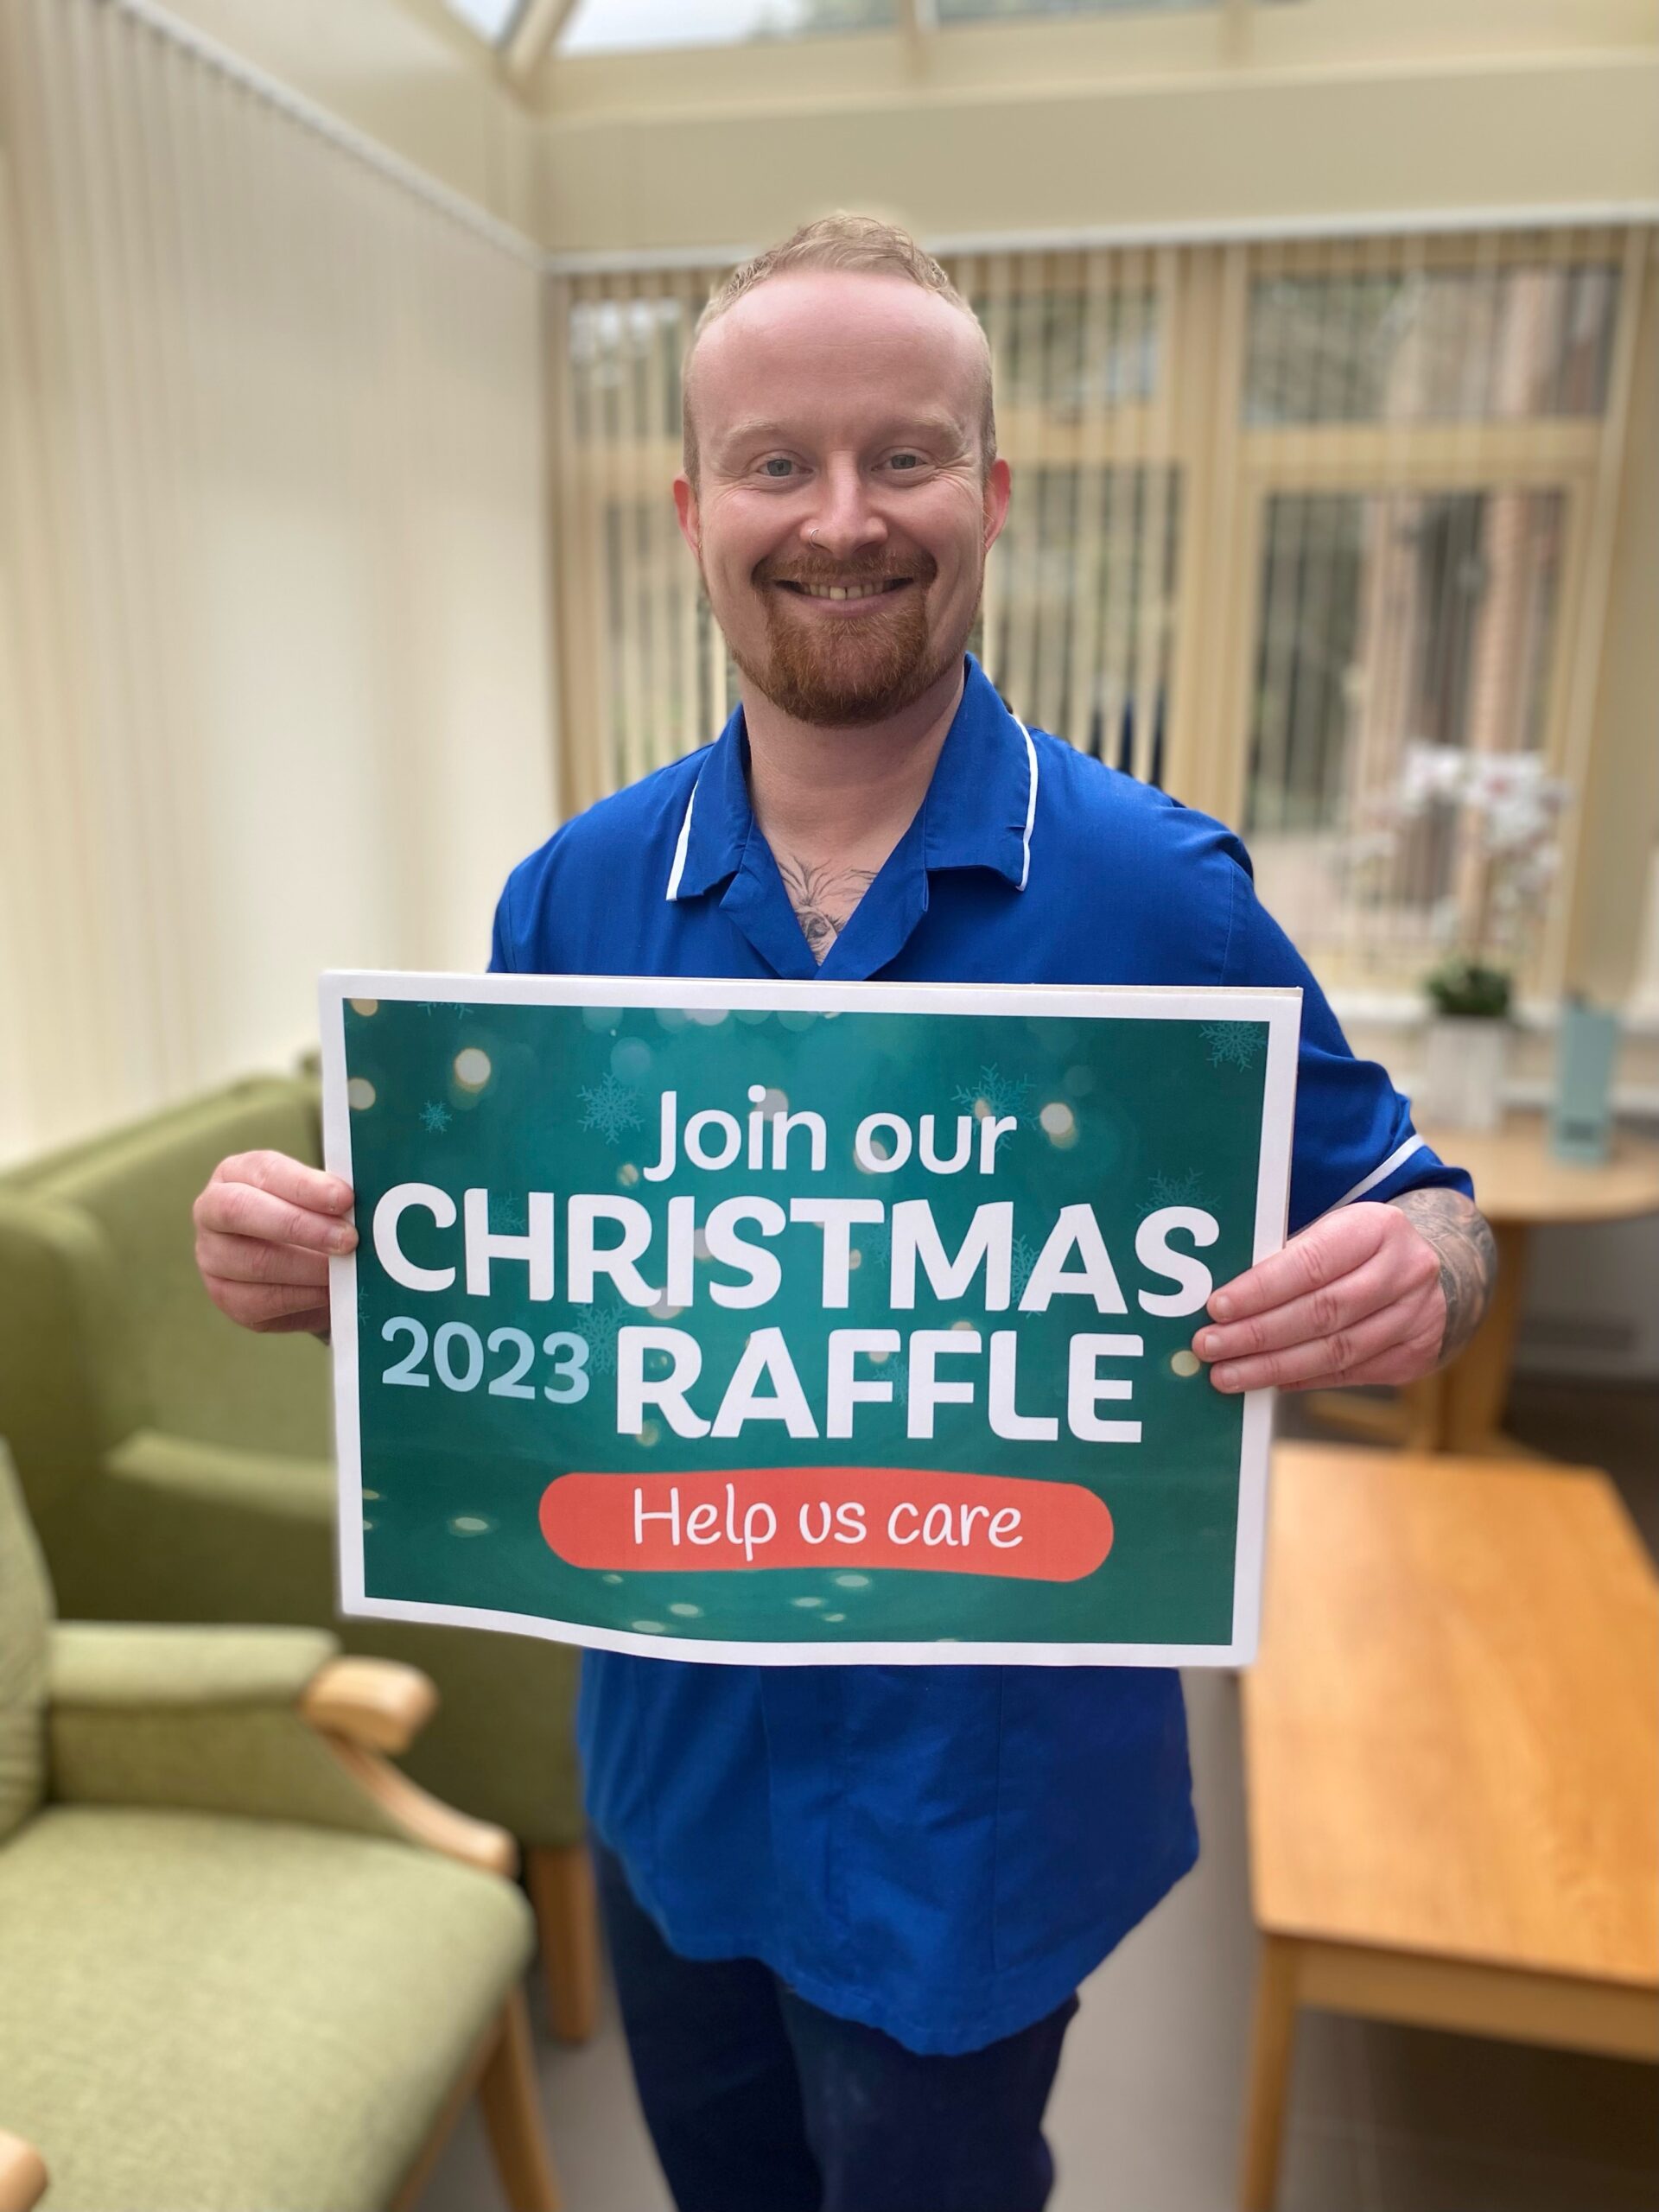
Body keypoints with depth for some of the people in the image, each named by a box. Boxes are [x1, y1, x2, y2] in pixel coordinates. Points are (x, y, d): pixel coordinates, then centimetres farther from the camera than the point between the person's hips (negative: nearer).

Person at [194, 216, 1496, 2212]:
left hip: (986, 1798, -3)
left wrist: (1413, 1277, -31)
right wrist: (308, 1259, -18)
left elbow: (1406, 1224, -8)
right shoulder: (573, 898, -7)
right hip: (669, 1753, 4)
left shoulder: (1161, 895, -17)